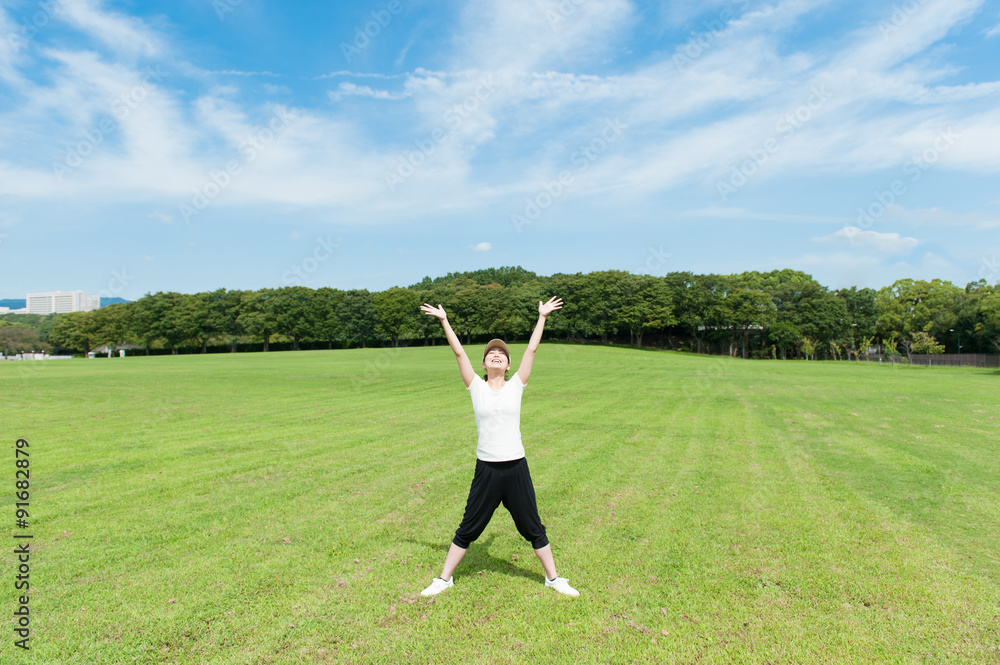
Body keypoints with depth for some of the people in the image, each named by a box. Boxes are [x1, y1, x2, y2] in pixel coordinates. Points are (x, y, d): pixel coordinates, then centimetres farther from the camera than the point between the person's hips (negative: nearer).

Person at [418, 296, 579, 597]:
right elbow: (459, 352, -1)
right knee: (469, 528, 12)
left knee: (533, 528, 14)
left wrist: (542, 317, 7)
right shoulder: (477, 388, 1)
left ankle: (553, 578, 32)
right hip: (486, 470, -1)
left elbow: (531, 349, 4)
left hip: (516, 468, 1)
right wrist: (444, 320, 0)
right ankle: (445, 578, 29)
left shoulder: (515, 386, 2)